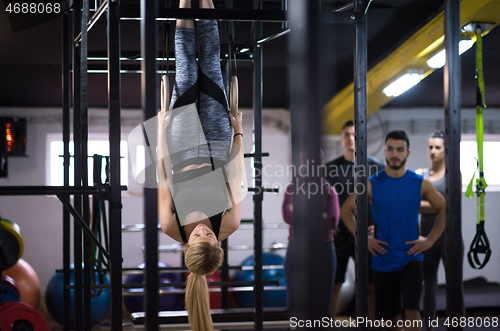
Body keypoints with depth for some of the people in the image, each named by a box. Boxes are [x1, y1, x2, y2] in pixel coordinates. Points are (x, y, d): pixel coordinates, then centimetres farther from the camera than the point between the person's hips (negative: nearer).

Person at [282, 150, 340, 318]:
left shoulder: (328, 190, 2)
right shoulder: (292, 188, 6)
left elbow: (333, 221, -13)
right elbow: (287, 216, -11)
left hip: (323, 251, -1)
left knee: (322, 306, 3)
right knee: (294, 303, 4)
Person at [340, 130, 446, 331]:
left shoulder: (421, 184, -2)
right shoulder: (371, 184, -3)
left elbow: (444, 209, 8)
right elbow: (345, 210, 5)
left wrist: (431, 239, -1)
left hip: (411, 257, -1)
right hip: (383, 259, 1)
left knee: (412, 310, -17)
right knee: (391, 314, 10)